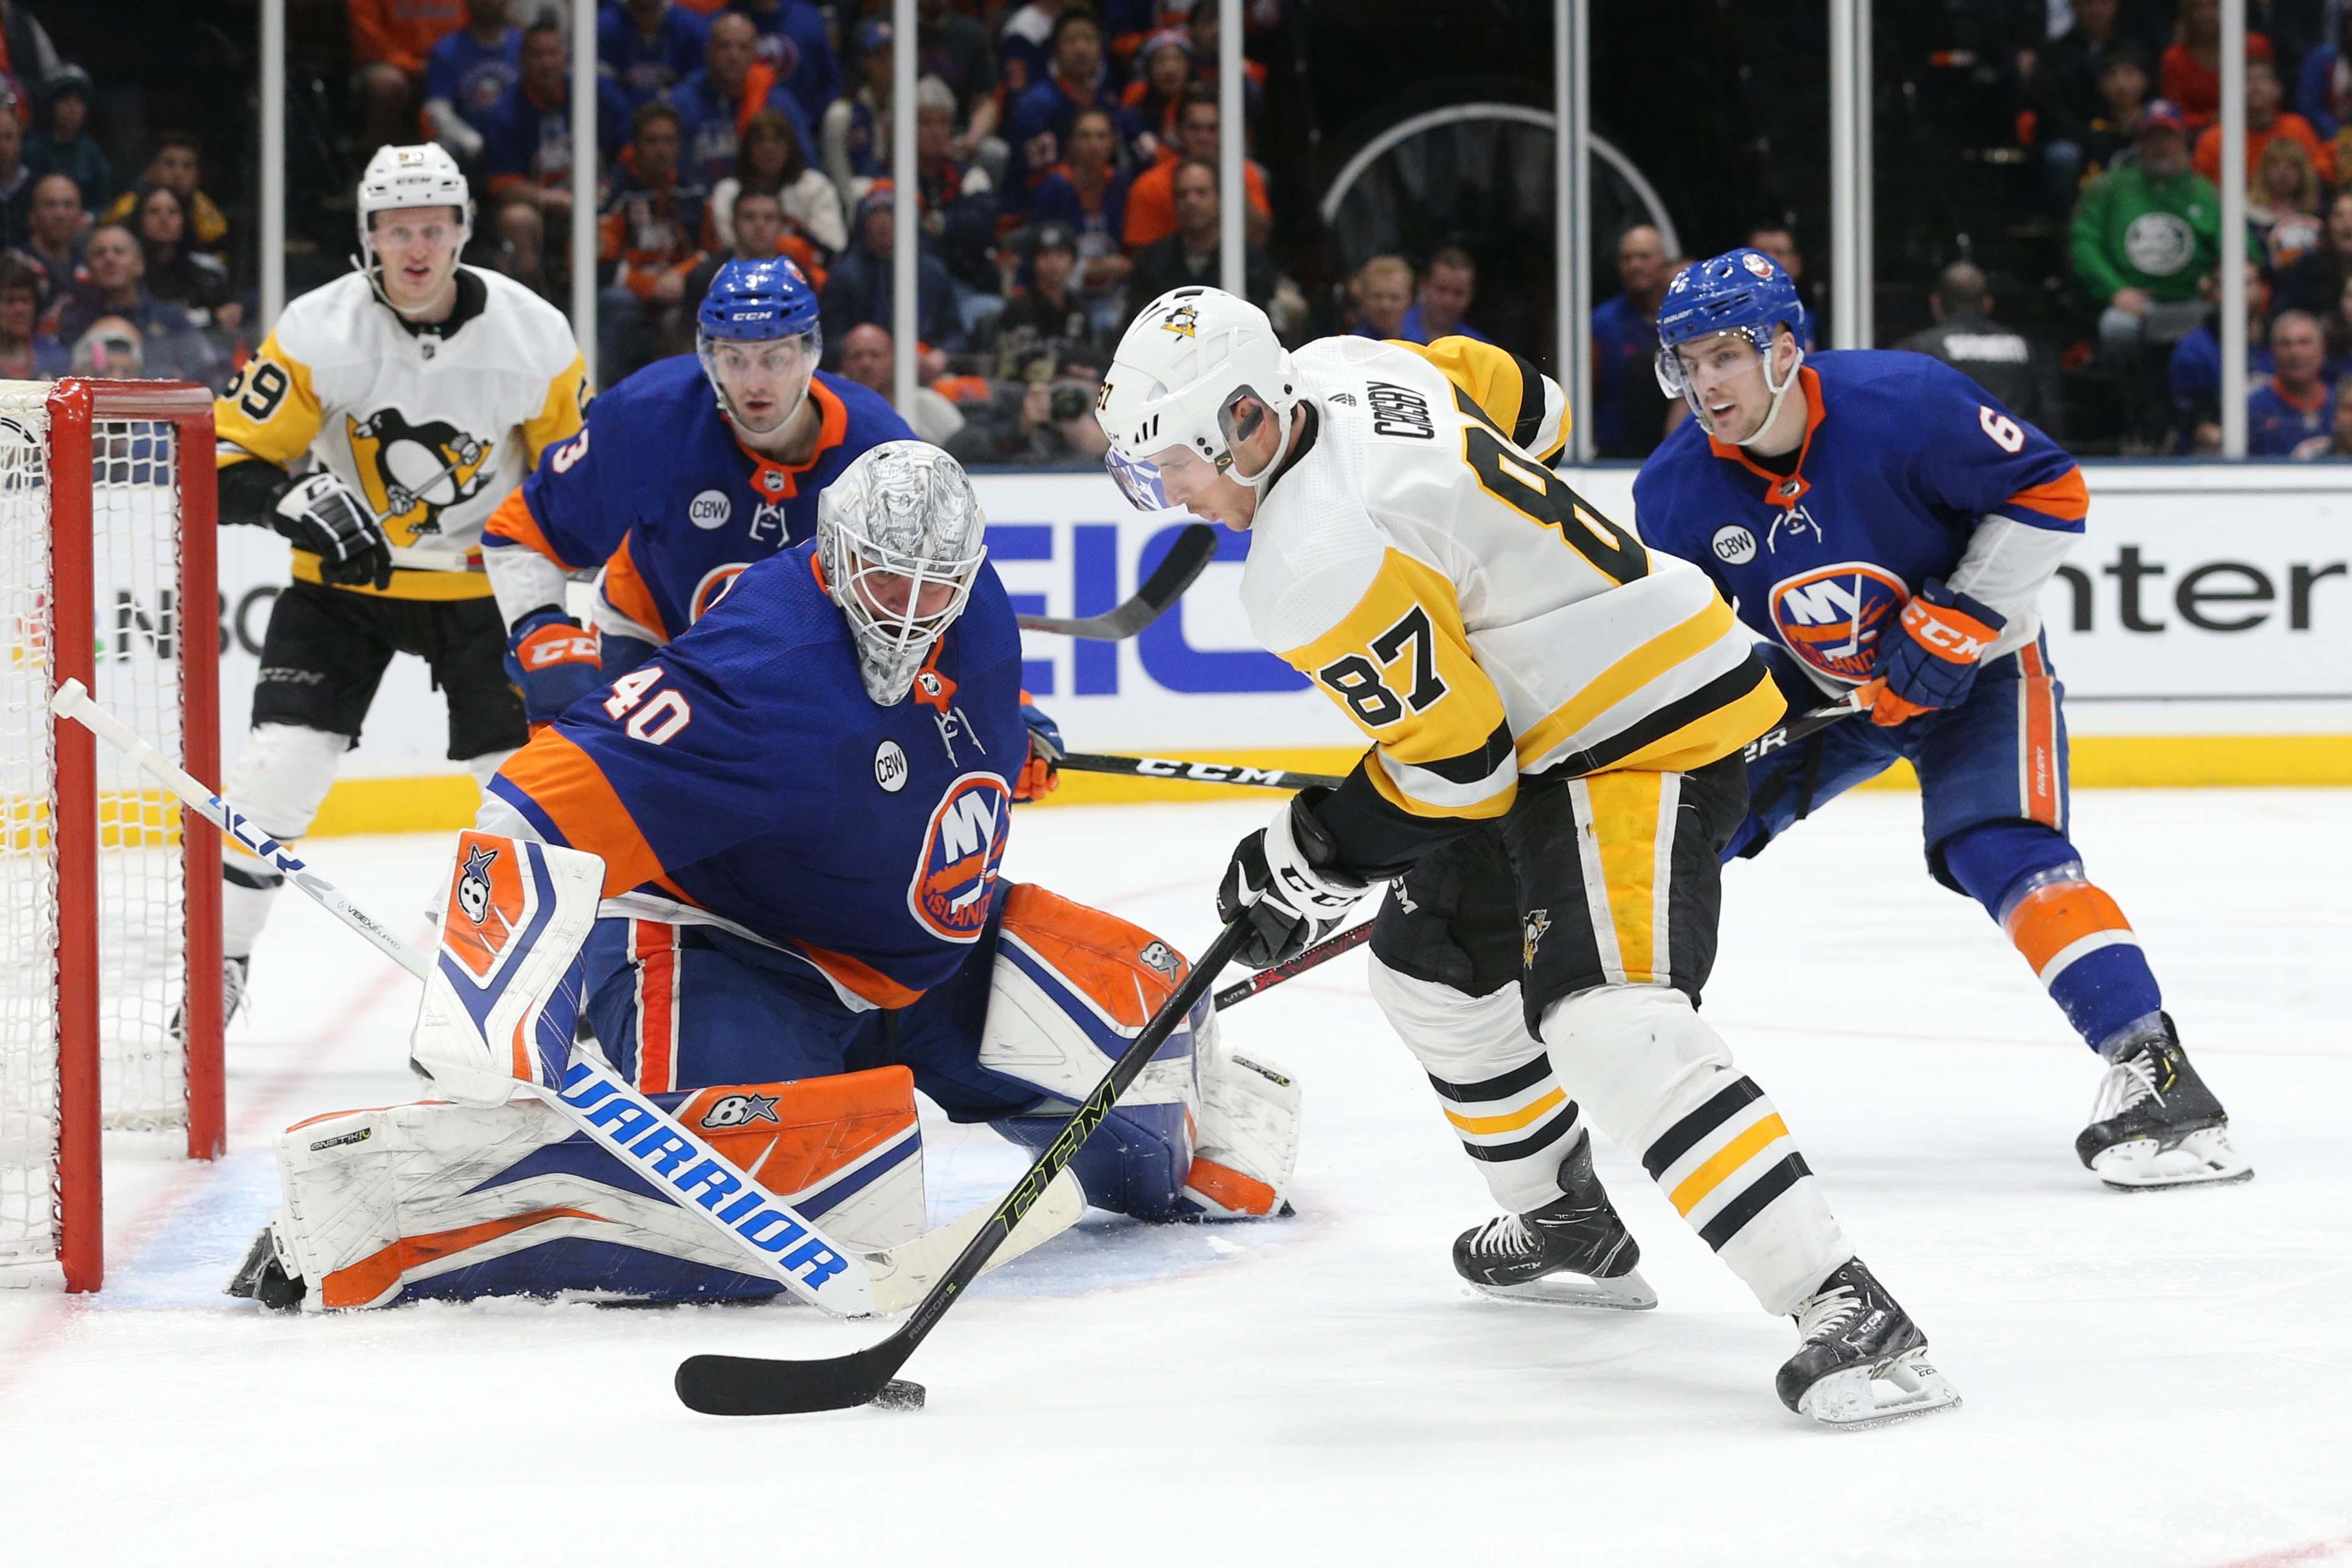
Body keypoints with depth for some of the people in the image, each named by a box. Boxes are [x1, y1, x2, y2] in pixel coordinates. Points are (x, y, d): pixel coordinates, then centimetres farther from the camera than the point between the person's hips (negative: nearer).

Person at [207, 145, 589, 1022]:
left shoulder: (534, 335, -13)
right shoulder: (316, 332, -16)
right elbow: (232, 459, -13)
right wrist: (300, 506, -33)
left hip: (480, 581, 0)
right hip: (343, 583, 0)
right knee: (279, 766, -11)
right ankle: (218, 956, 3)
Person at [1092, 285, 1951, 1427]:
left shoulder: (1320, 569, -25)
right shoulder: (1341, 370, 1)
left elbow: (1458, 766, -20)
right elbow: (1527, 410, 18)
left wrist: (1312, 860, -8)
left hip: (1646, 738, -12)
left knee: (1609, 1023, -27)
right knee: (1433, 963, 23)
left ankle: (1849, 1313, -34)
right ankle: (1568, 1225, 39)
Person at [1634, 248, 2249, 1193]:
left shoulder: (1904, 403, -28)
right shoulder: (1673, 492, -14)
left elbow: (2050, 492, -19)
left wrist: (1959, 619, -24)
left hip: (1975, 665, -5)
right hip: (1813, 685, 5)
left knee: (2000, 850, -26)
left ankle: (2153, 1073, -30)